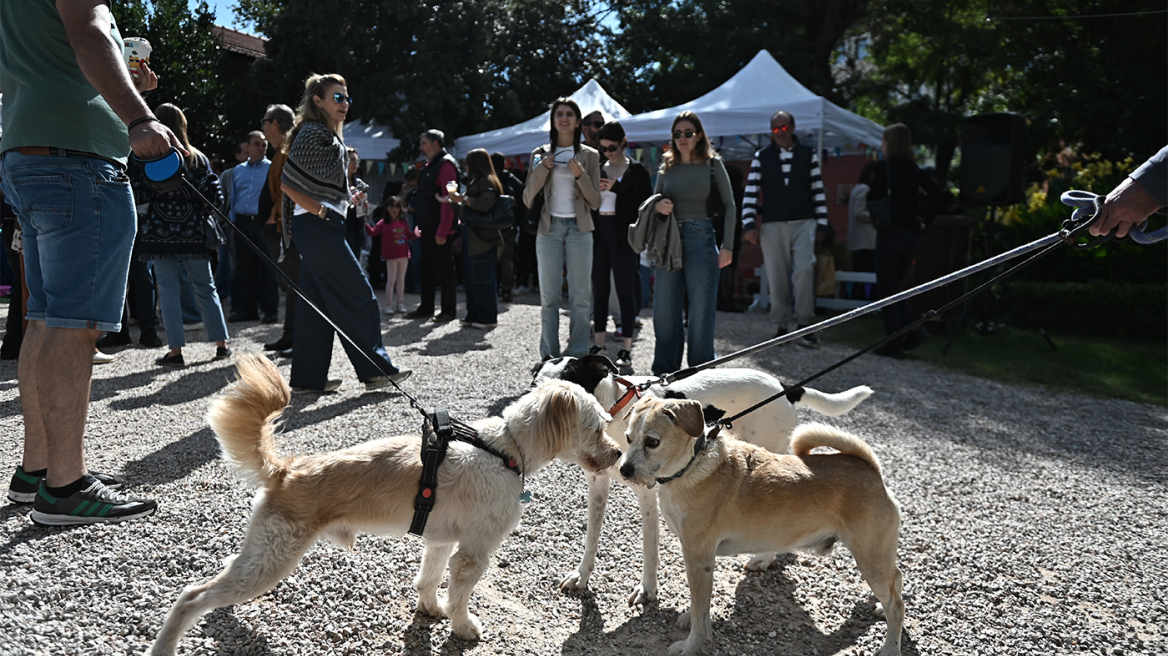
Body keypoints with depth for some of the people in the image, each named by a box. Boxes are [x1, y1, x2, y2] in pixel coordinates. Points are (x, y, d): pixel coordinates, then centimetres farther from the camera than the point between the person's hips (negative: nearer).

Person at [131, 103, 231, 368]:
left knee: (168, 289, 2)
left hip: (160, 234, -2)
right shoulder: (199, 158, 4)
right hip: (194, 234, 2)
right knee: (205, 287, 10)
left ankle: (176, 351, -1)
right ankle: (221, 344, 11)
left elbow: (136, 195, -7)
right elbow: (214, 196, 1)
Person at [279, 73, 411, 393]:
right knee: (358, 295, -6)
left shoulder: (329, 136, 20)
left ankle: (308, 377, 14)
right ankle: (376, 369, 0)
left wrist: (346, 197, 13)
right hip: (319, 226, -10)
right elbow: (288, 183, -17)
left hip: (322, 227, 10)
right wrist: (319, 209, -16)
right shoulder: (313, 133, -10)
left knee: (317, 301, 10)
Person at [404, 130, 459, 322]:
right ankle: (426, 308, 21)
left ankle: (448, 311, 6)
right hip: (427, 227, 9)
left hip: (439, 229, -9)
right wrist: (420, 224, 16)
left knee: (444, 270, -2)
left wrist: (442, 231, -22)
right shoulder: (429, 165, 18)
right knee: (427, 269, 13)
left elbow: (447, 199, -18)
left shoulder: (446, 165, -12)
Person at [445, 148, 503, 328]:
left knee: (482, 278, -5)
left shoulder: (487, 182, -10)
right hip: (472, 237, 10)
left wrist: (462, 199, -22)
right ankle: (474, 315, 20)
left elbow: (485, 203, -27)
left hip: (483, 238, -10)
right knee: (470, 278, 12)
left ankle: (487, 317, 2)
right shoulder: (476, 182, 19)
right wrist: (454, 201, 25)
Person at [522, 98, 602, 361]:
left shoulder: (589, 156, 8)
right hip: (549, 228, 1)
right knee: (549, 296, 2)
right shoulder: (541, 154, 9)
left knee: (580, 296, 0)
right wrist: (543, 168, -8)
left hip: (579, 228, 0)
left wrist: (580, 175, -11)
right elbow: (528, 199, 4)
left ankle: (578, 355, 8)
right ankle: (549, 355, 10)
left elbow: (595, 202, 4)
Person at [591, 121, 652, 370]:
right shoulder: (598, 169, 11)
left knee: (625, 291, -2)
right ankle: (599, 343, 17)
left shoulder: (637, 170, 1)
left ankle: (626, 349, 3)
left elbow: (645, 204, -9)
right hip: (599, 237, 4)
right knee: (599, 290, 8)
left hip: (623, 239, -4)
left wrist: (617, 188, -15)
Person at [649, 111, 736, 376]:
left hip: (700, 238, -3)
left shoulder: (712, 163, 2)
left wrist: (727, 246, -4)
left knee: (701, 310, -1)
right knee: (664, 310, 4)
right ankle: (664, 372, 16)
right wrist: (657, 206, -6)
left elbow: (729, 205, 3)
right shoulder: (667, 166, 11)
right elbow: (655, 200, 20)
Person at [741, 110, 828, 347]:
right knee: (776, 276, 2)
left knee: (804, 270, -15)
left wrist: (822, 224, 6)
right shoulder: (761, 157, 7)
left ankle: (805, 324, -6)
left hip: (803, 223, -1)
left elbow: (818, 190, 10)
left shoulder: (809, 154, 9)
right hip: (772, 225, 1)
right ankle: (782, 325, 13)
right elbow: (751, 192, 3)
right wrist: (749, 224, -6)